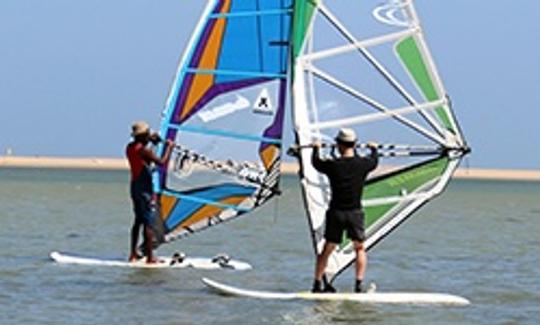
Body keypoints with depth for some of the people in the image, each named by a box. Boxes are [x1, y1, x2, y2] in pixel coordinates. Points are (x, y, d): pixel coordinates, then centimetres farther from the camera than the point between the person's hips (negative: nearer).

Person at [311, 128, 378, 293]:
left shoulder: (333, 165, -8)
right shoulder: (363, 164, -5)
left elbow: (316, 163, 13)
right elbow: (374, 162, 19)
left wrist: (316, 149, 33)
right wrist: (373, 149, 41)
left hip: (336, 213, 0)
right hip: (355, 213, 0)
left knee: (327, 249, 12)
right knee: (359, 248, 15)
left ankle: (317, 283, 15)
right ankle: (358, 284, 8)